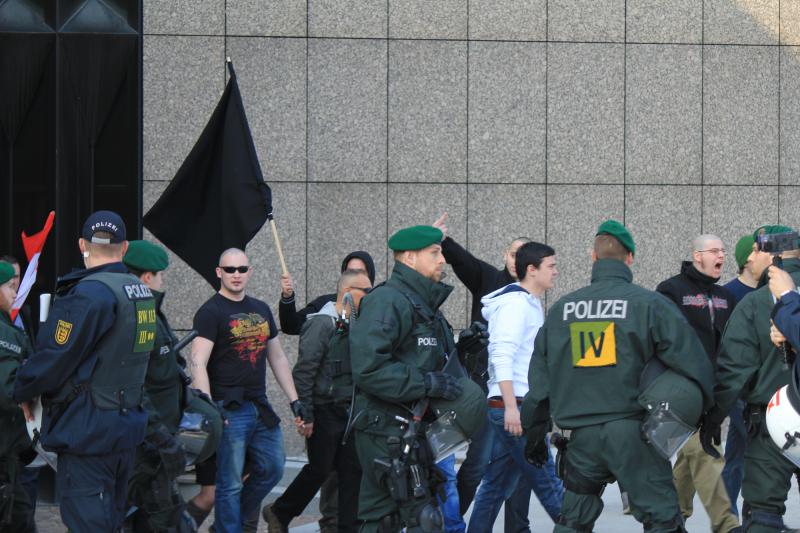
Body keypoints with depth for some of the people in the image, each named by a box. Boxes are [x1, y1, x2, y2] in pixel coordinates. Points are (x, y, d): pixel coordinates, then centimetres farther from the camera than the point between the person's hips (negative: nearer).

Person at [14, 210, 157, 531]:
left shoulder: (90, 294, -19)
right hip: (126, 431, 9)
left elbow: (54, 357, -18)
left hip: (87, 433, -9)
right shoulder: (141, 294, 9)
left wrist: (23, 391, 1)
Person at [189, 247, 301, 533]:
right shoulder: (211, 312, -7)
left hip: (261, 408, 7)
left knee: (272, 469, 11)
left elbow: (277, 357, 21)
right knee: (230, 484, -4)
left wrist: (294, 401, 16)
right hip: (229, 411, -7)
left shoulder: (261, 310, 15)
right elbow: (198, 363, -17)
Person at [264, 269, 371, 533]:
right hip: (324, 412, -7)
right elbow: (303, 372, -17)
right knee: (319, 469, 3)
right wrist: (306, 416, -18)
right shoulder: (322, 324, -15)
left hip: (349, 412, 7)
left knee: (353, 471, 4)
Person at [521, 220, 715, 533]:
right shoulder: (649, 304, -5)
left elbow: (540, 378, 13)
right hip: (631, 432, -4)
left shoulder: (561, 309, 8)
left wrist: (534, 435, 23)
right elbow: (690, 359, -7)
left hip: (581, 435, 4)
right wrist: (705, 405, 9)